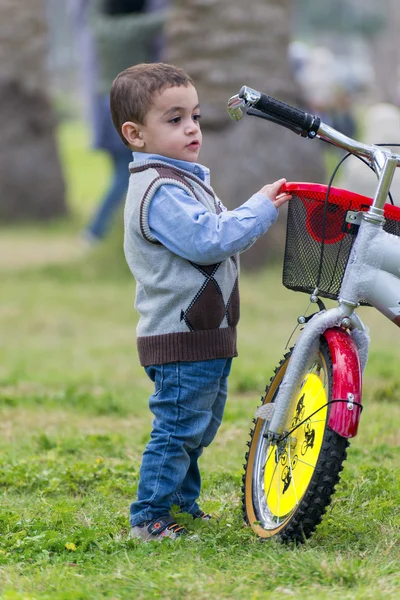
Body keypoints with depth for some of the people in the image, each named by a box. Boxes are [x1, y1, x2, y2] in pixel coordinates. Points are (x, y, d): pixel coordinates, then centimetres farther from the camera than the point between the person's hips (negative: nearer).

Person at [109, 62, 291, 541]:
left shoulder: (180, 180, 18)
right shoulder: (161, 190, -19)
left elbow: (214, 233, 26)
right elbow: (208, 241, -26)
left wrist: (261, 208, 14)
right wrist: (258, 209, -19)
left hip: (204, 339, 11)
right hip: (182, 343, -11)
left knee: (197, 429, 20)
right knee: (176, 430, -6)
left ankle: (183, 503, 33)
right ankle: (149, 520, 1)